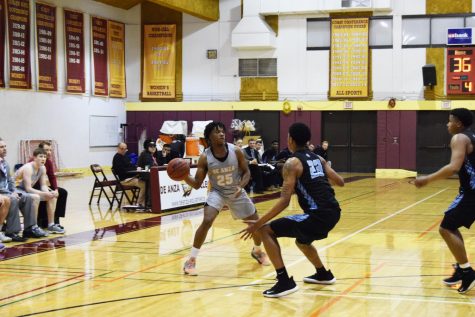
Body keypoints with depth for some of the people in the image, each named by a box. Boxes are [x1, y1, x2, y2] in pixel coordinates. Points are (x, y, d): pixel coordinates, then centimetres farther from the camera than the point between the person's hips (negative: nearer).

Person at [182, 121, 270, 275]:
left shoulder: (236, 151, -18)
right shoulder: (205, 157, -19)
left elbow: (246, 172, -5)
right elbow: (197, 184, -16)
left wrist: (240, 186, -24)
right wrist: (185, 176, -36)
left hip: (236, 192, 2)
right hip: (217, 192, -2)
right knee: (207, 221, -26)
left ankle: (257, 251, 39)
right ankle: (191, 260, -14)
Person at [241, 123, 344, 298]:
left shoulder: (292, 163, -6)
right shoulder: (318, 158, 15)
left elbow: (285, 200, -14)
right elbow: (340, 182, 21)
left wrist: (259, 223, -11)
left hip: (319, 215, -8)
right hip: (333, 212, 8)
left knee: (266, 231, -2)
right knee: (302, 240, 36)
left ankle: (285, 282, -7)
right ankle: (324, 274, 48)